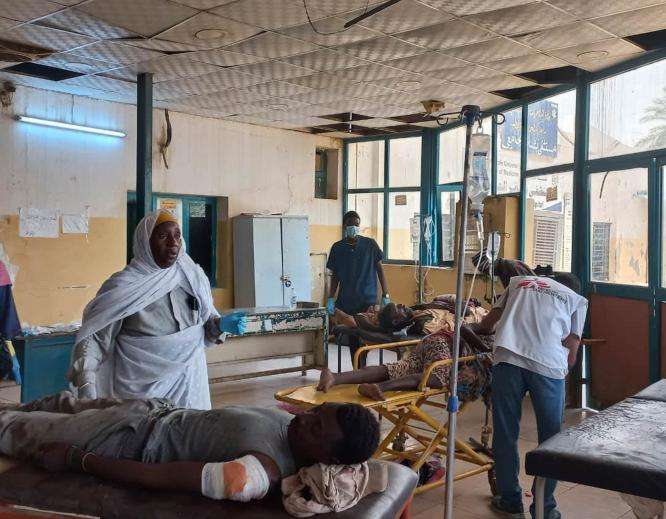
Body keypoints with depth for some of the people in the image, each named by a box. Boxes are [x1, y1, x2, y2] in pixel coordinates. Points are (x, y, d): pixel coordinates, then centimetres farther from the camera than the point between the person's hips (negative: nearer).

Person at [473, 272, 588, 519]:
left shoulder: (519, 281, 29)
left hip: (507, 357, 1)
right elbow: (571, 352, 15)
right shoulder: (577, 299, 24)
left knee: (505, 433, 13)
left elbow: (488, 321, 27)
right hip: (548, 364, -1)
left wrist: (479, 329, 47)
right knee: (550, 437, 14)